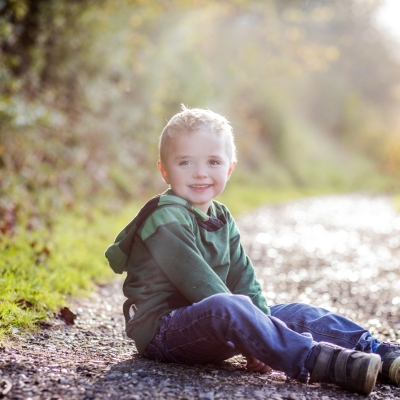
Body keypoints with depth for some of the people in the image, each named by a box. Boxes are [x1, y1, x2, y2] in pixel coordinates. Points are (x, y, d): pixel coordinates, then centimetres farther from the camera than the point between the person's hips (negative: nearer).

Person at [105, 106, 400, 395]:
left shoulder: (222, 219, 12)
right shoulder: (166, 219, -16)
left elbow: (243, 280, 6)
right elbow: (199, 285, -23)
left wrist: (261, 325, -12)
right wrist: (254, 338, -25)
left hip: (213, 324, 9)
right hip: (162, 329, -9)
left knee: (298, 314, 2)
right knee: (228, 307, -38)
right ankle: (323, 363, -43)